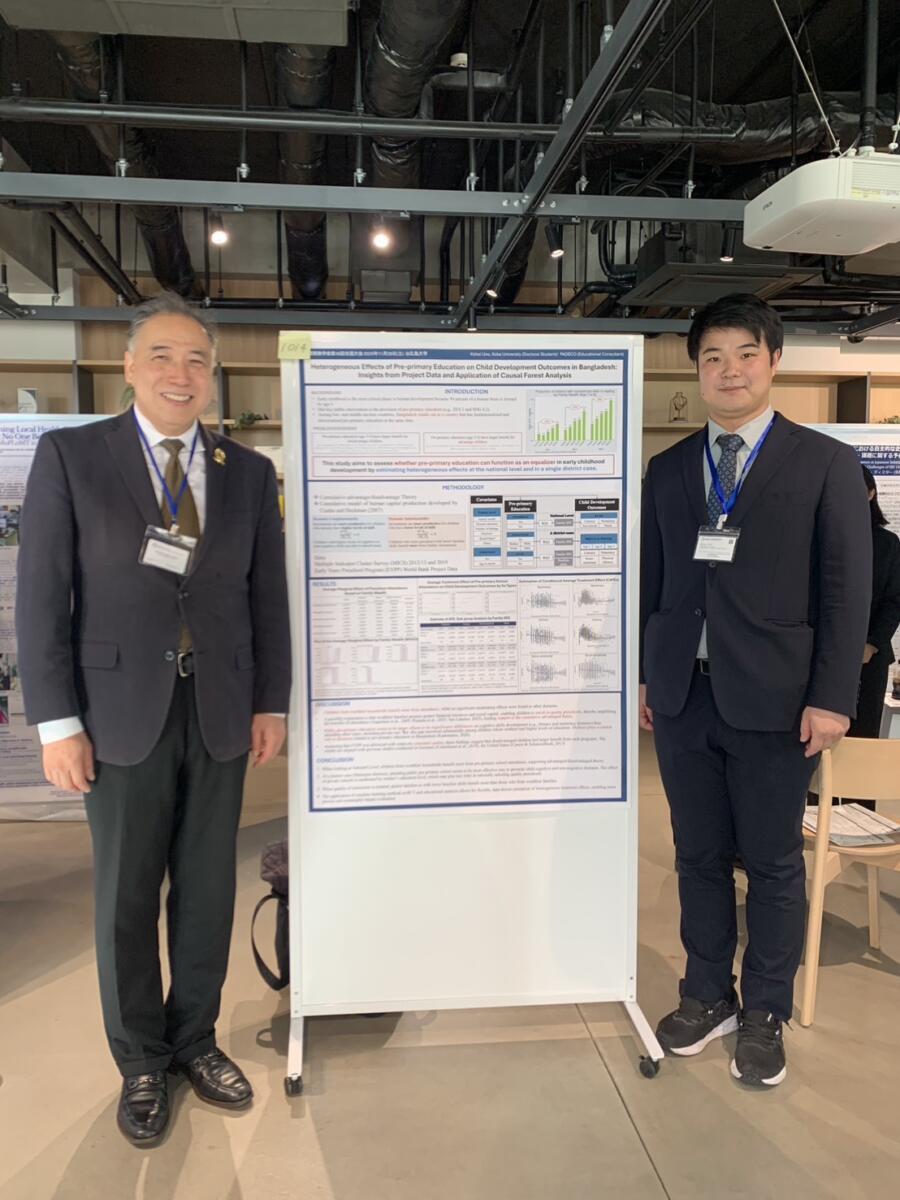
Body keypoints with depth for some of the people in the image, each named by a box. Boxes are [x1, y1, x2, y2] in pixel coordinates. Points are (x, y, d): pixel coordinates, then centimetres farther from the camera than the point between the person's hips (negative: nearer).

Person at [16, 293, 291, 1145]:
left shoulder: (248, 472, 6)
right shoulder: (70, 456, -2)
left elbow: (268, 595, 8)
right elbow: (43, 595, -4)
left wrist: (271, 703, 6)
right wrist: (57, 722, -8)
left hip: (221, 712, 3)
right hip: (122, 712, -2)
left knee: (207, 888, 13)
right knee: (127, 895, 10)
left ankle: (194, 1039, 34)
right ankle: (140, 1063, 30)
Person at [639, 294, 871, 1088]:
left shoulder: (825, 463, -1)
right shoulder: (668, 470, 10)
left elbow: (848, 590, -5)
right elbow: (652, 579, 10)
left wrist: (832, 697, -10)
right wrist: (643, 674, 8)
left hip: (774, 699, -3)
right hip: (685, 694, 3)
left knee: (773, 864, 8)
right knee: (699, 856, 13)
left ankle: (765, 1014, 26)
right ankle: (708, 996, 31)